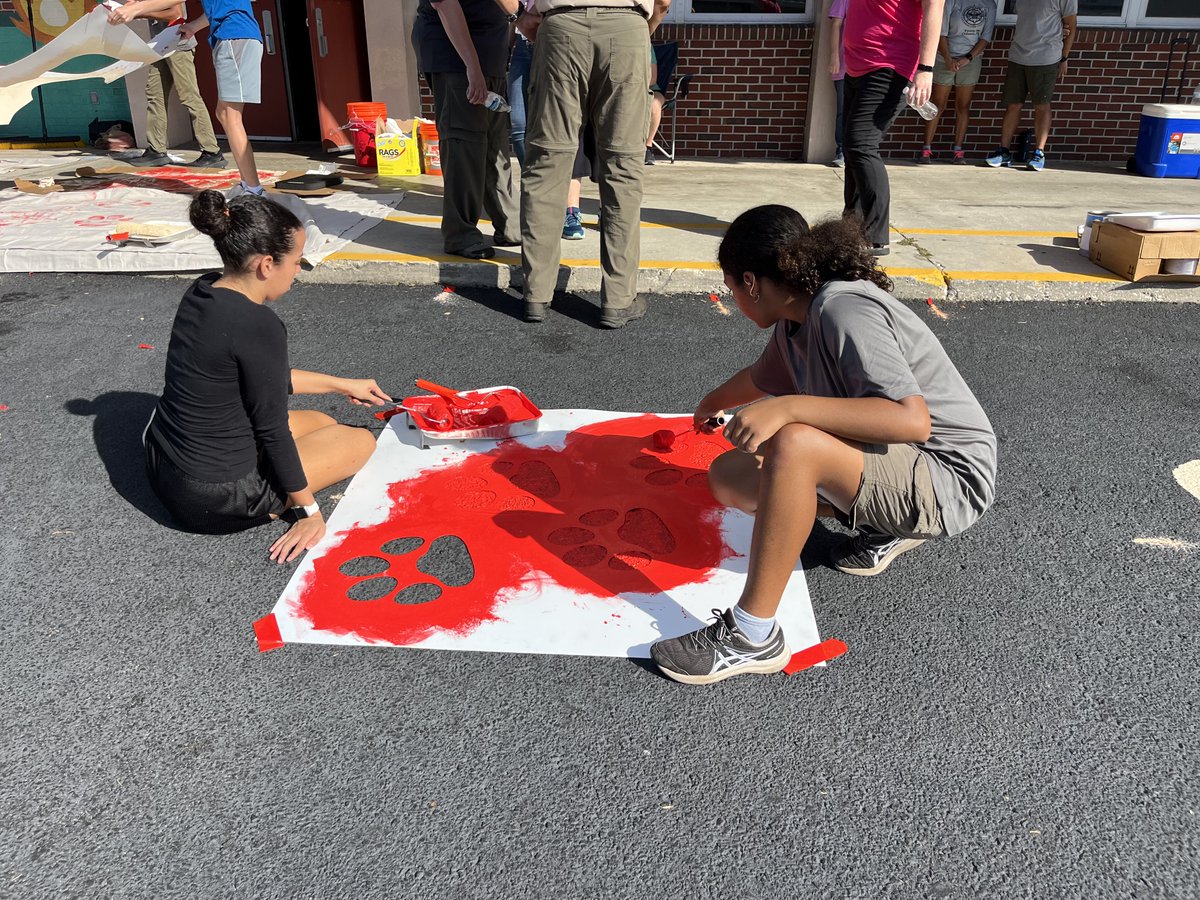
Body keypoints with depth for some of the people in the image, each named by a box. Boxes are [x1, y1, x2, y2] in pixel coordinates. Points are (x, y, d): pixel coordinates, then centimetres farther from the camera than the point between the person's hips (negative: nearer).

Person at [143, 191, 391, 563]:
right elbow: (272, 431, -18)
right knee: (361, 440, 9)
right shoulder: (258, 325, -26)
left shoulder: (203, 292, 0)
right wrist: (308, 511, -6)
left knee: (321, 423, 25)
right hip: (213, 498, -8)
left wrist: (341, 385, 21)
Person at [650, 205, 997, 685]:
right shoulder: (796, 317, 4)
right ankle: (884, 528, 11)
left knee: (793, 446, -34)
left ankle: (752, 635, -22)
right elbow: (761, 378, 26)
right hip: (892, 466, 9)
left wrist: (788, 408, -35)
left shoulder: (843, 311, -23)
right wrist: (709, 406, 45)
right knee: (729, 477, 3)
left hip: (950, 477, -9)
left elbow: (913, 420, -33)